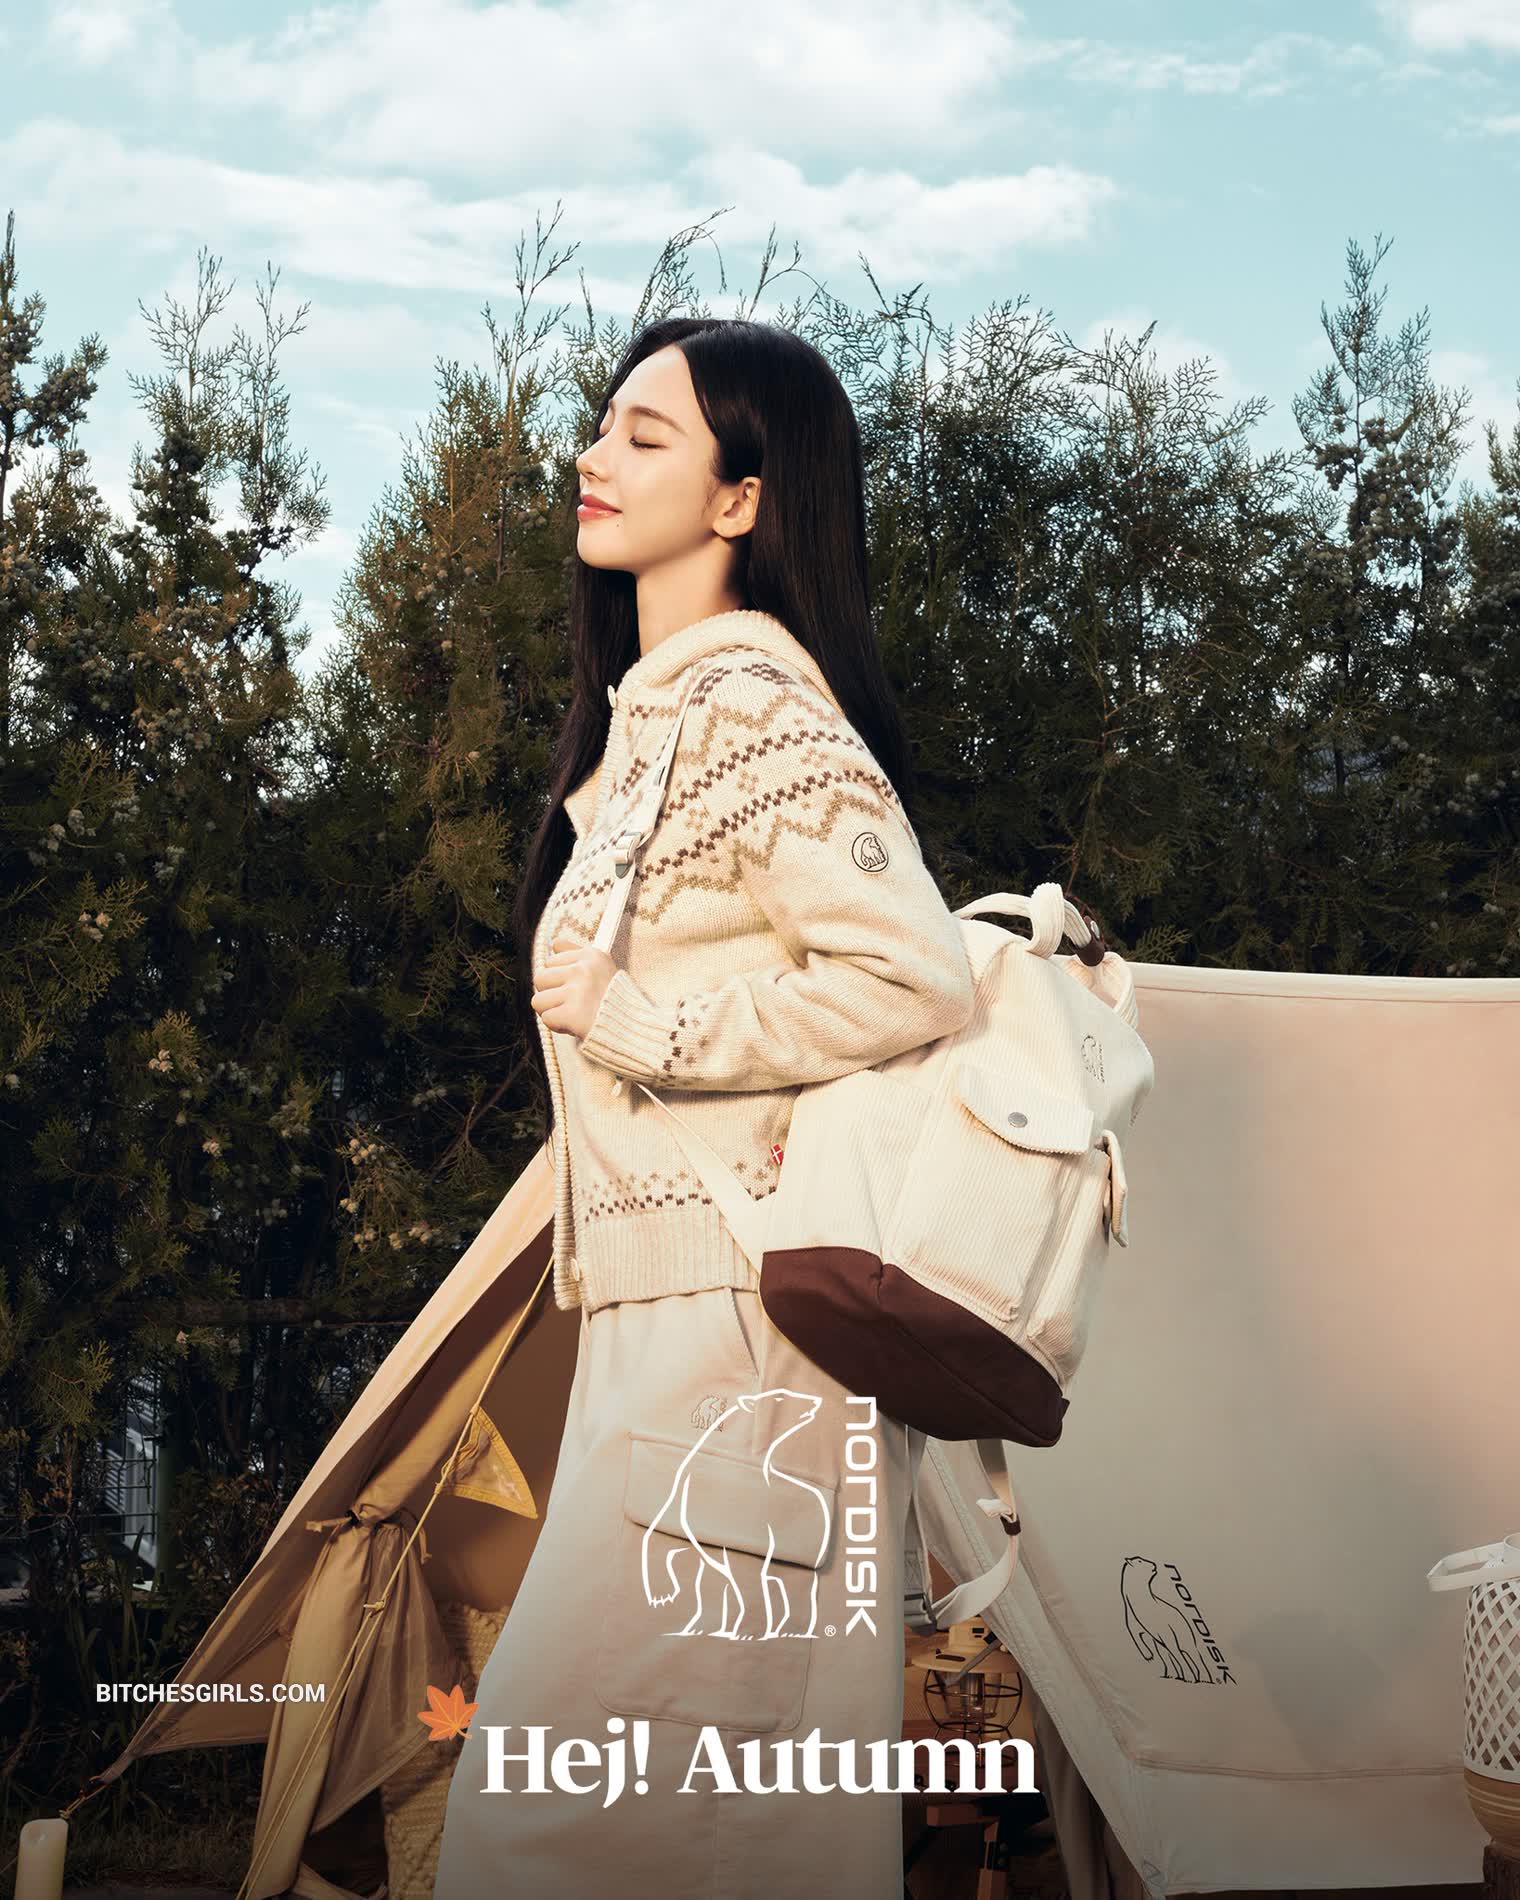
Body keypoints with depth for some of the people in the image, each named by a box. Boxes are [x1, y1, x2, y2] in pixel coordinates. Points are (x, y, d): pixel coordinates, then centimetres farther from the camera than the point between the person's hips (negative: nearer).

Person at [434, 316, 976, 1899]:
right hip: (670, 1304, 10)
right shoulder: (648, 710, 18)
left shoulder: (750, 697, -12)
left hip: (738, 1309, -10)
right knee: (742, 1759, 13)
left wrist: (634, 1022, -14)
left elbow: (913, 980, -21)